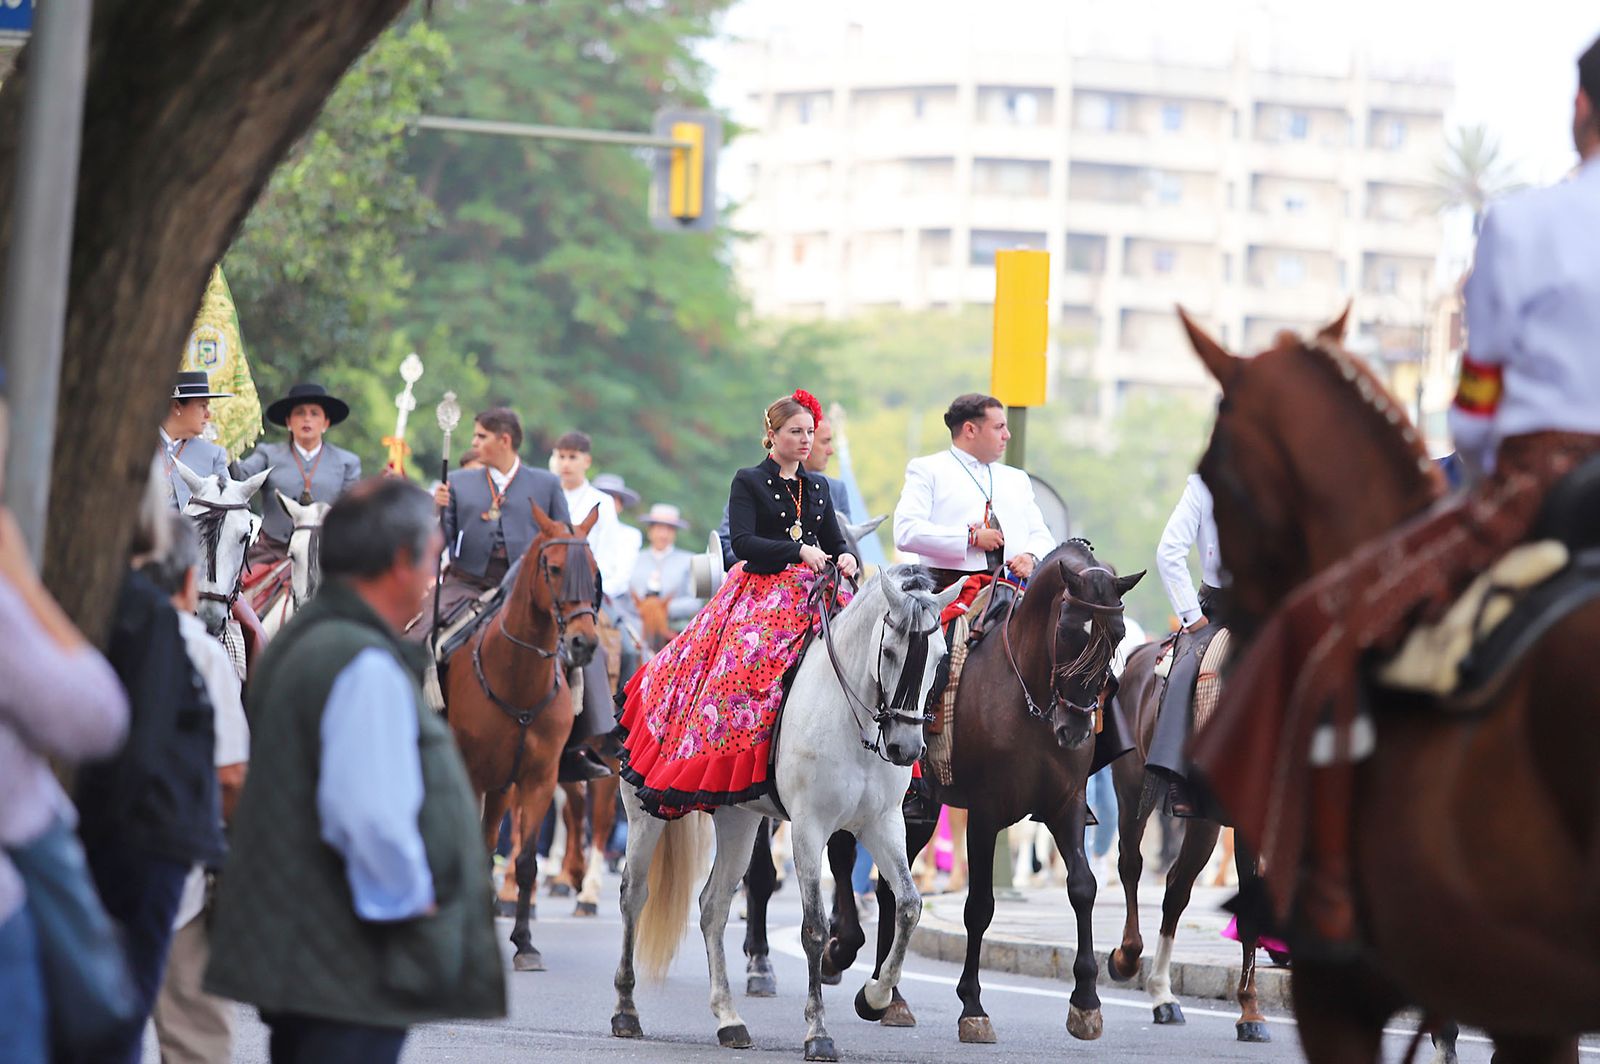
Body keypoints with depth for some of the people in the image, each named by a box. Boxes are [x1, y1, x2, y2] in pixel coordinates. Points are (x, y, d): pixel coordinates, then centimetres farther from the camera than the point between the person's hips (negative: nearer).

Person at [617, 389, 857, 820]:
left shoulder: (818, 488, 18)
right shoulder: (748, 483, 2)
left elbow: (835, 542, 15)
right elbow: (743, 543, -11)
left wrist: (845, 559, -9)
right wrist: (799, 550, -21)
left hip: (809, 599, 5)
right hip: (759, 598, -5)